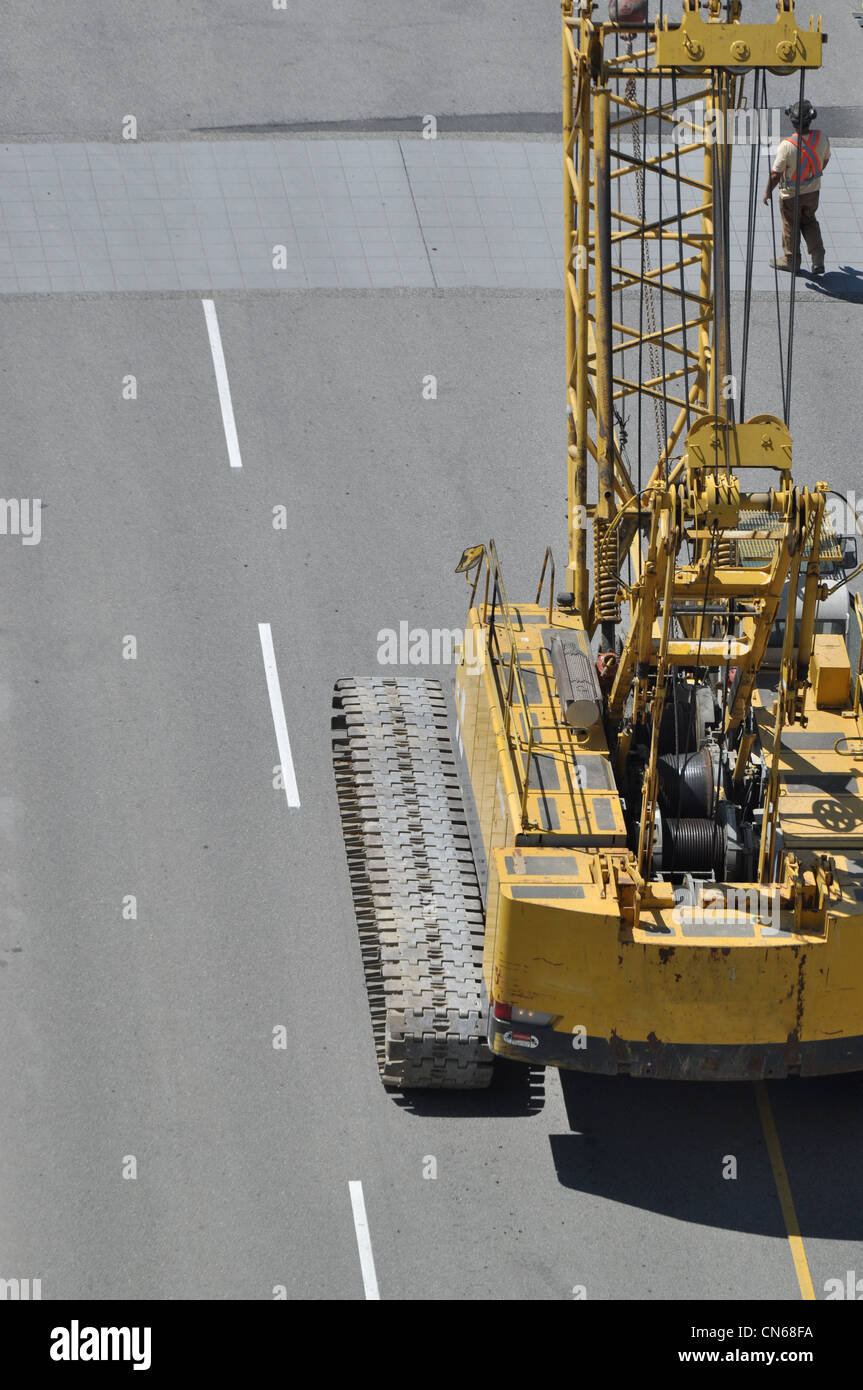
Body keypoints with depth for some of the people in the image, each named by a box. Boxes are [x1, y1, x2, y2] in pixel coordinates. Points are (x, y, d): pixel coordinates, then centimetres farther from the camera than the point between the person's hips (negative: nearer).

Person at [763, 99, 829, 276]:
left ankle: (791, 260, 34)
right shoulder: (821, 138, -18)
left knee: (790, 226, 17)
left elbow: (776, 174, -22)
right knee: (809, 222, 25)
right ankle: (818, 259, 18)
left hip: (791, 194, -4)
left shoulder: (787, 145, -32)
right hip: (813, 190, 4)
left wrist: (768, 192, -5)